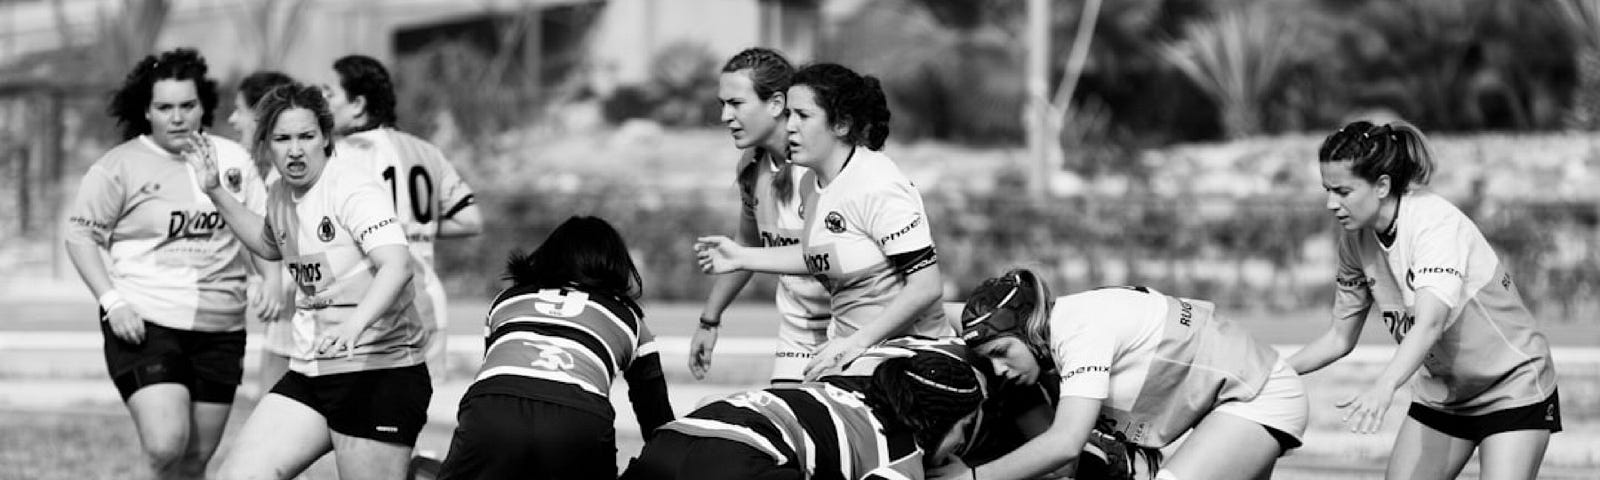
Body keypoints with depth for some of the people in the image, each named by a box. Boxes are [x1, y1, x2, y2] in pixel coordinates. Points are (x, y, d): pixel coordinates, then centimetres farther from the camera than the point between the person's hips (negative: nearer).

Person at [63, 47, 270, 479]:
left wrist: (275, 281, -2)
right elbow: (80, 235, -1)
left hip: (220, 329, 4)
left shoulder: (231, 159, 8)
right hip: (145, 325, -4)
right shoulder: (120, 166, -4)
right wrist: (112, 301, -12)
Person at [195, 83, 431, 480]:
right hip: (309, 371, 7)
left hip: (381, 371, -7)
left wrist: (353, 325, -47)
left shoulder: (353, 190, -15)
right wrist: (216, 194, 24)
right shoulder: (281, 196, 10)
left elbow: (397, 266, -30)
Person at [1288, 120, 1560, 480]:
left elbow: (1429, 323, -44)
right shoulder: (1356, 239, -8)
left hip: (1514, 386, -7)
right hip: (1442, 393, 7)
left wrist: (1384, 386, -60)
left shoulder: (1437, 223, -29)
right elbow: (1341, 338, 4)